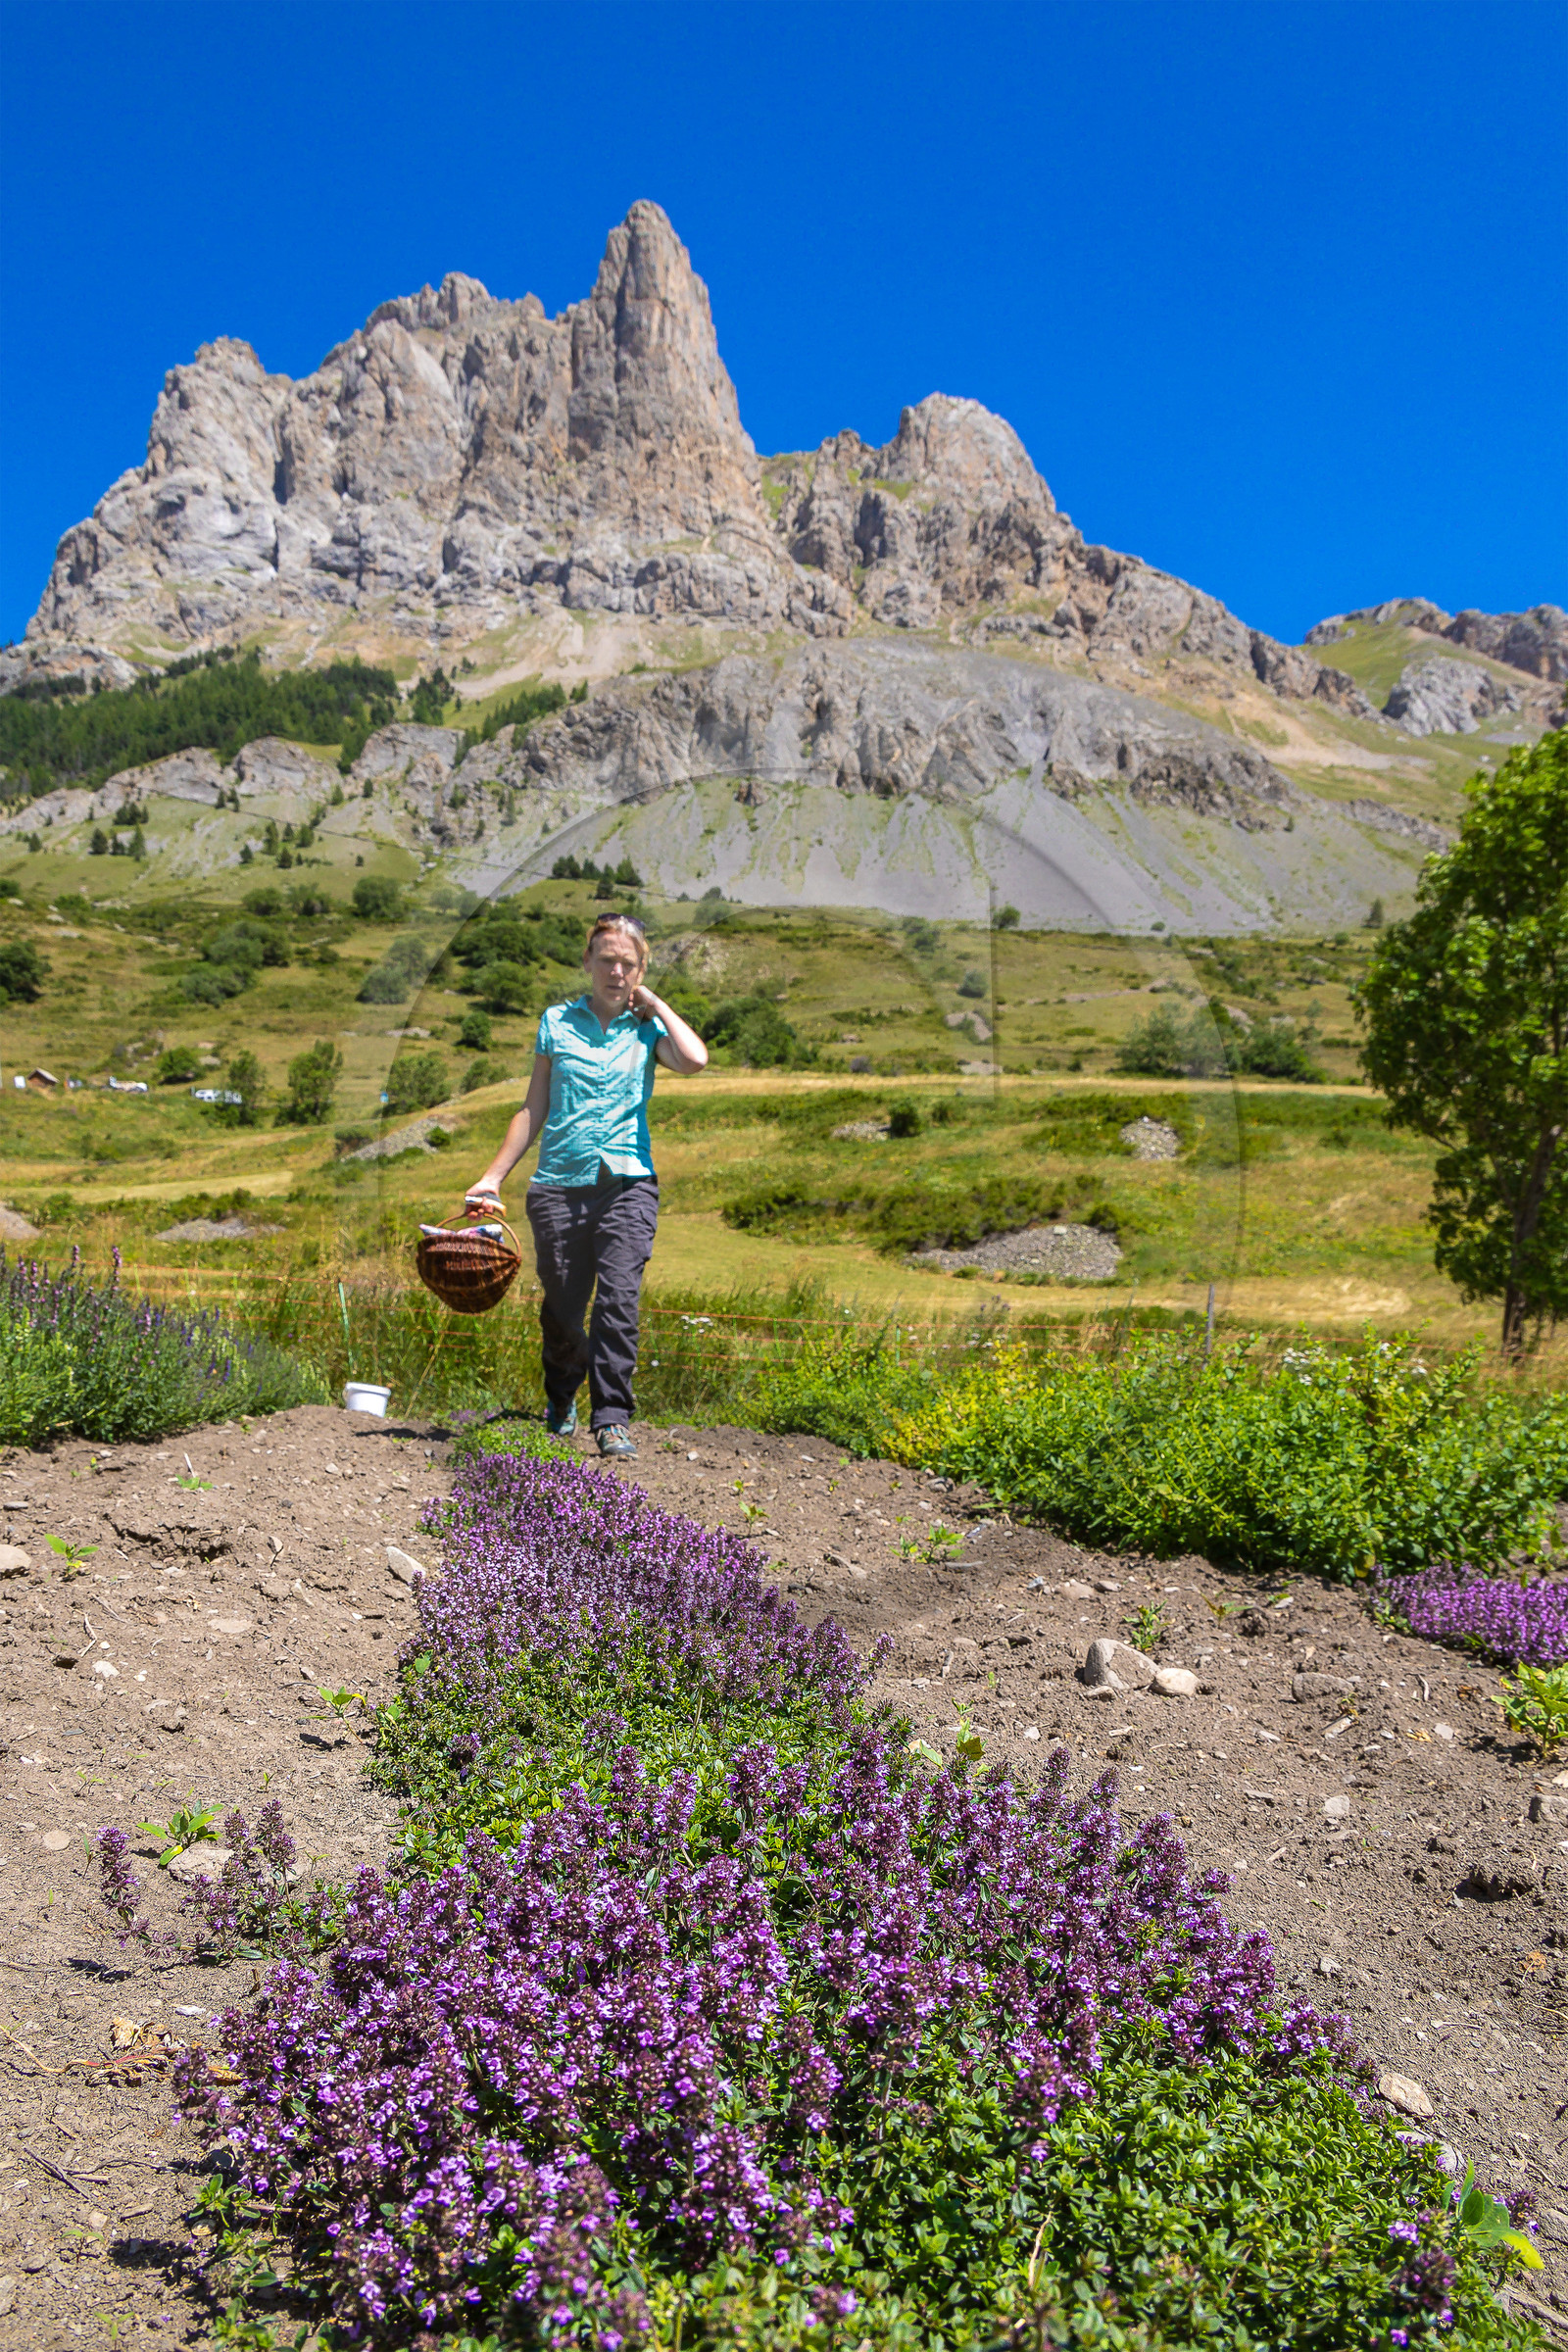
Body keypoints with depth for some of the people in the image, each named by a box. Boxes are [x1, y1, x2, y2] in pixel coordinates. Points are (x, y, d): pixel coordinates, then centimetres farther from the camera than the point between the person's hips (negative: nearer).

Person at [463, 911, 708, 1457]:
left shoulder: (647, 1027, 8)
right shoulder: (557, 1022, 10)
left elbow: (695, 1061, -14)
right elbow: (534, 1110, 13)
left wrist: (654, 1004, -1)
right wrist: (493, 1177, 9)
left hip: (626, 1183, -1)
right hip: (559, 1183, 1)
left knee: (619, 1299, -15)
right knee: (561, 1308, 8)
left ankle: (611, 1418, -10)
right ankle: (560, 1405, 32)